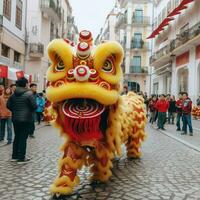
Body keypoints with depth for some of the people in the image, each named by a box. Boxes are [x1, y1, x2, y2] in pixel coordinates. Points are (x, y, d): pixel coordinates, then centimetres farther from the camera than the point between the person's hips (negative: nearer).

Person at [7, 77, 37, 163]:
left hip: (15, 119, 6)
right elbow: (34, 106, -17)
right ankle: (21, 158, 4)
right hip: (26, 119, -6)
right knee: (23, 138, -1)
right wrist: (31, 111, 3)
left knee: (17, 137, 16)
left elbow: (8, 105, 7)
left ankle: (14, 156, 23)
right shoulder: (29, 94, -13)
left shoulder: (13, 94, 6)